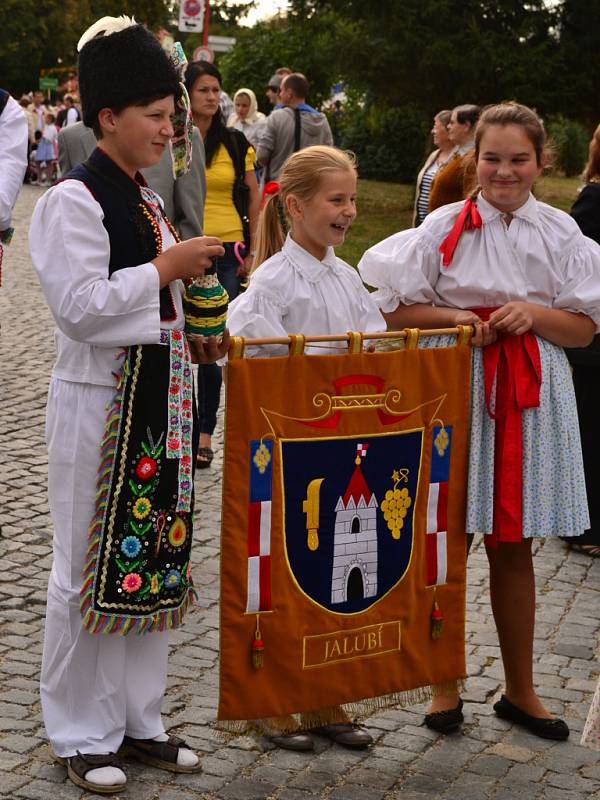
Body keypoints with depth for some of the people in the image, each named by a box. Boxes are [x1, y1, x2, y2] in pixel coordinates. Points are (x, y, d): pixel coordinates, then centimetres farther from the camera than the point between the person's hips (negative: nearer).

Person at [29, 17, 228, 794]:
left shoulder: (146, 201, 15)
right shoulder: (73, 200, -12)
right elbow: (80, 305, -20)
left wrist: (196, 339, 7)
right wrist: (168, 268, -16)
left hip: (158, 402, 9)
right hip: (100, 403, -8)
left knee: (154, 557, 12)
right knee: (90, 566, 0)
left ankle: (137, 719, 24)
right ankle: (81, 736, 13)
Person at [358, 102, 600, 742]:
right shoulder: (445, 226, -1)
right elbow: (394, 310, 1)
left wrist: (533, 313, -13)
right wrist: (454, 317, -14)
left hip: (529, 398, 2)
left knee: (512, 546, 10)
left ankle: (519, 689, 25)